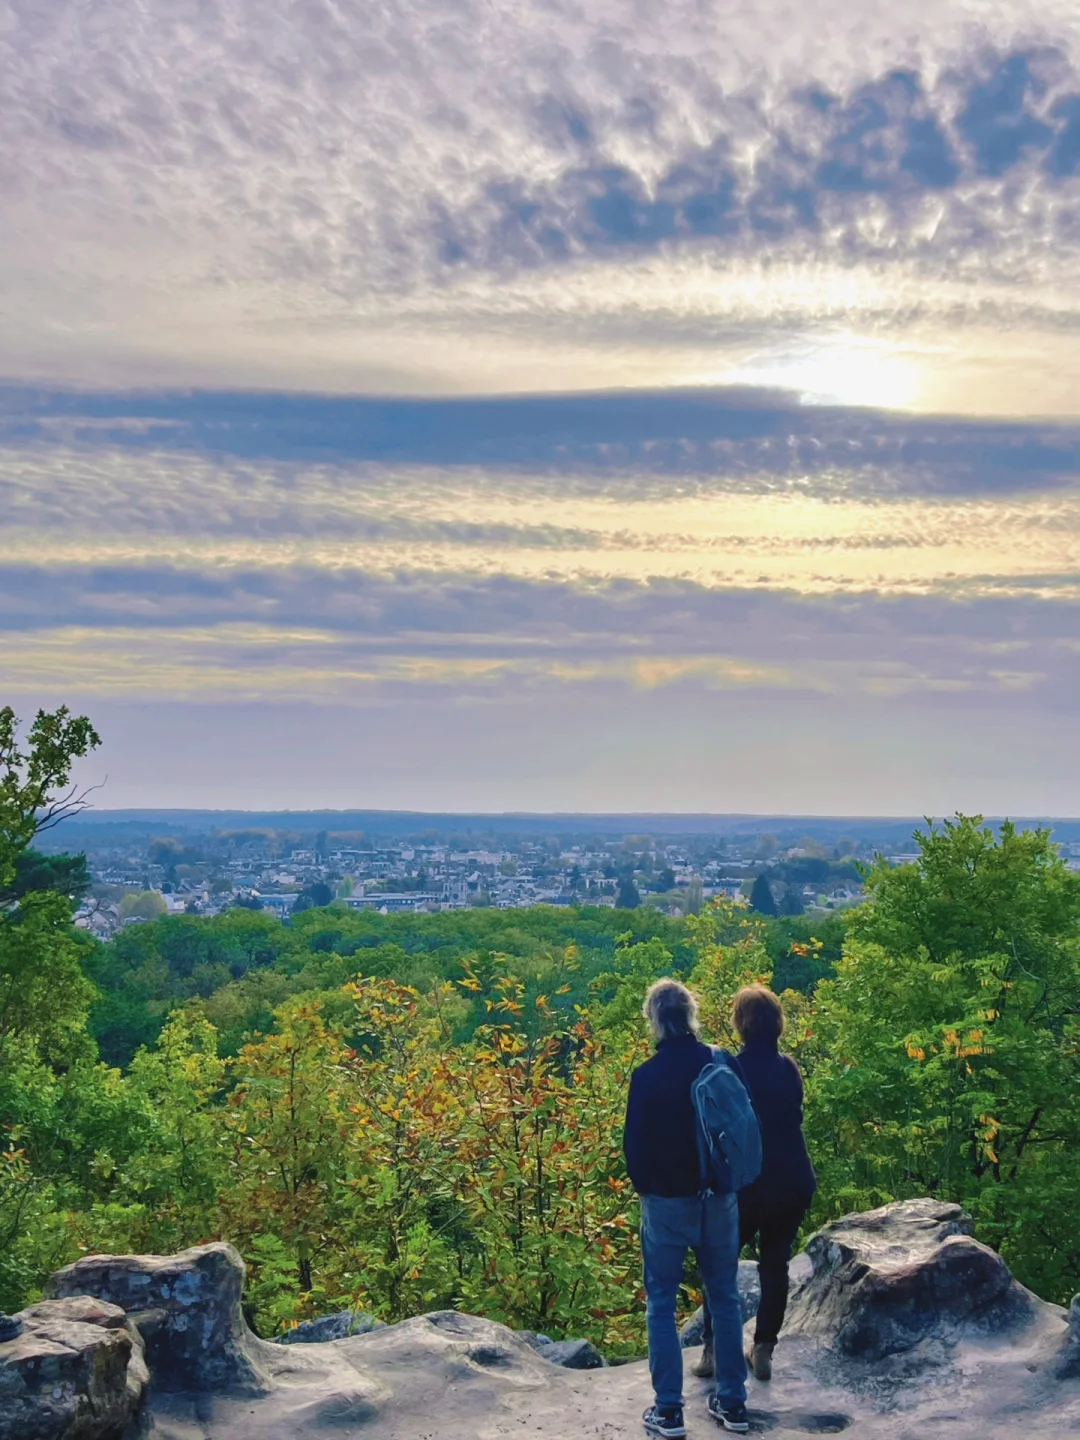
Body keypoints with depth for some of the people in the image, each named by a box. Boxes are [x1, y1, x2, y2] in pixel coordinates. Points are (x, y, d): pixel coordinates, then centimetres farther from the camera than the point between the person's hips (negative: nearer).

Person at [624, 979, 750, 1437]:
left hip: (667, 1200, -3)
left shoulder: (646, 1075, -15)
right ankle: (732, 1402, 21)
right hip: (720, 1197, 4)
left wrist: (642, 1186, 8)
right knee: (724, 1297, 15)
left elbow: (635, 1140, -9)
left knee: (661, 1303, 8)